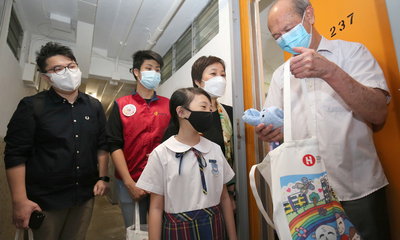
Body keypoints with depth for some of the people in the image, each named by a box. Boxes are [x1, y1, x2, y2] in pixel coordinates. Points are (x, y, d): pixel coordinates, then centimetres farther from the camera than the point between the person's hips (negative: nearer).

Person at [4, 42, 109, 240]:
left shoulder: (94, 106, 4)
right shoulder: (31, 106, -7)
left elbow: (102, 145, 7)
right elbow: (15, 154, -10)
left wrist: (103, 177, 1)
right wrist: (20, 200, -13)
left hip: (85, 195, 3)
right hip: (45, 199, -3)